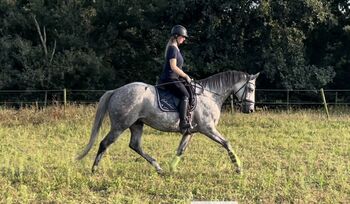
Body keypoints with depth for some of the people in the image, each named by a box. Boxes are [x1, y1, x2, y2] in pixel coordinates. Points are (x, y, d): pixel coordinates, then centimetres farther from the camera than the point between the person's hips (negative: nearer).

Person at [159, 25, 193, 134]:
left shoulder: (175, 48, 20)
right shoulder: (173, 48, -11)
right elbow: (173, 67, -20)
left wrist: (185, 76, 17)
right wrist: (186, 76, -11)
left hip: (173, 79, 11)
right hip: (170, 79, -11)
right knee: (185, 95, -23)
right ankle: (183, 123, -33)